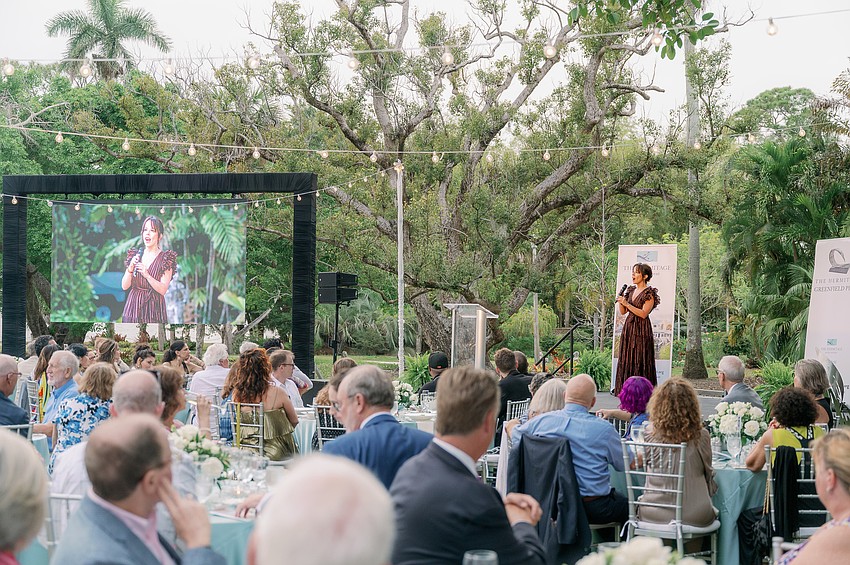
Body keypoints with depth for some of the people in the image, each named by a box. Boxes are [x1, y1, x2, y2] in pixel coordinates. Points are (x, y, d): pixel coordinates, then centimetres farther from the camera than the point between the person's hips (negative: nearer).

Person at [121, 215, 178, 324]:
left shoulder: (165, 258, 1)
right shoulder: (135, 255, 11)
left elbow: (163, 290, -8)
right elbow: (124, 286, 7)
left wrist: (146, 275, -20)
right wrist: (130, 268, -9)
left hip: (154, 309, -3)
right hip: (133, 307, 3)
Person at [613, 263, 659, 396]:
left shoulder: (649, 293, -8)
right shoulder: (631, 290, 13)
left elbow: (643, 313, -17)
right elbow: (622, 312, 14)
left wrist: (626, 304, -19)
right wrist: (620, 301, -5)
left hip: (641, 329, -7)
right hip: (628, 327, 7)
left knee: (640, 361, -6)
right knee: (626, 359, 6)